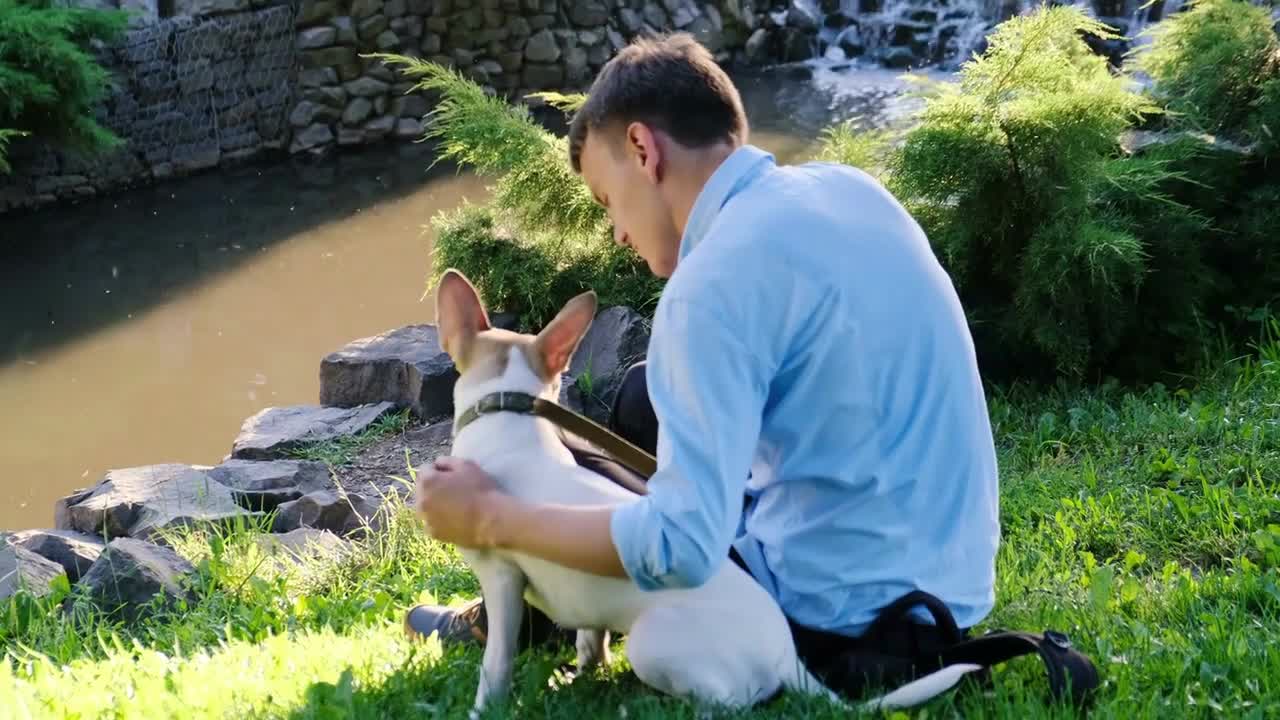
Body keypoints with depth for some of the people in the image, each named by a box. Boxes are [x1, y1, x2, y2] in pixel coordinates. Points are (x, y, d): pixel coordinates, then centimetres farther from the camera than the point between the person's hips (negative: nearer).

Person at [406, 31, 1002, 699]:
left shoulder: (716, 281, -23)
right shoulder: (844, 186, 2)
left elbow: (680, 549, -27)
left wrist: (488, 517, -14)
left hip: (841, 619, -8)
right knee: (651, 392, 21)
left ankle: (514, 628, 41)